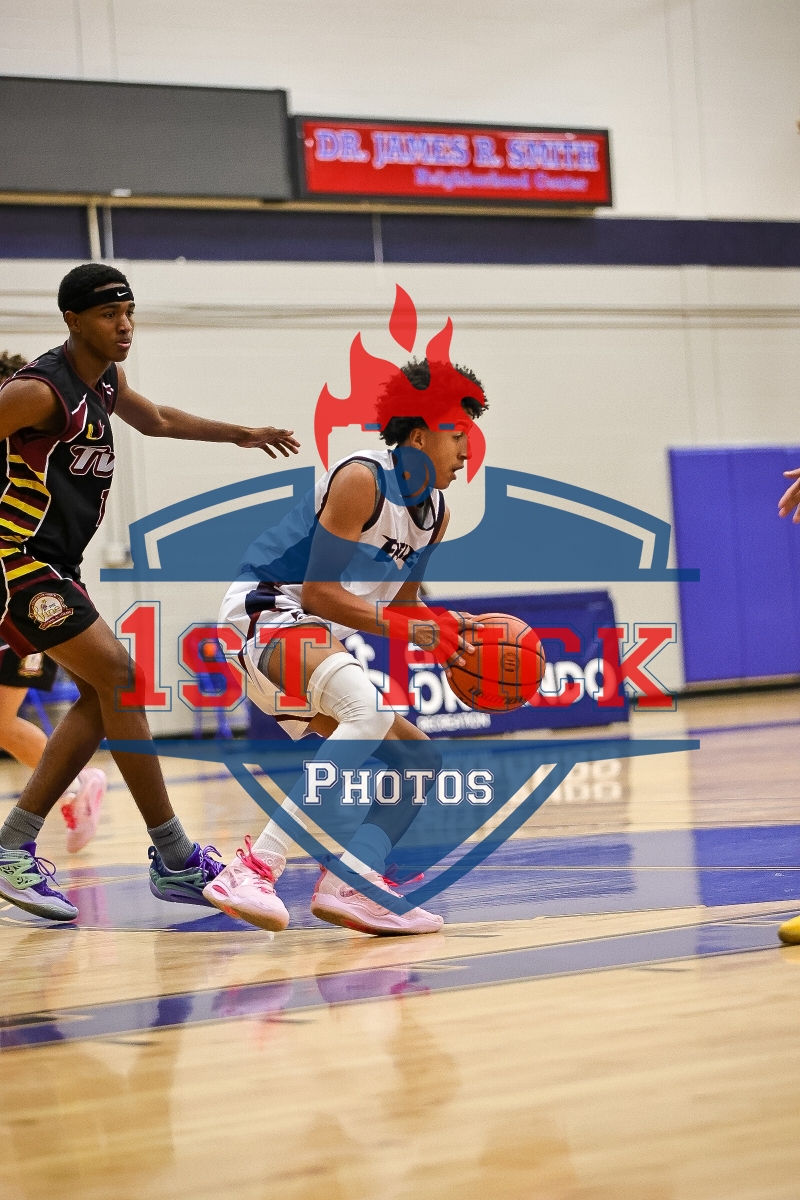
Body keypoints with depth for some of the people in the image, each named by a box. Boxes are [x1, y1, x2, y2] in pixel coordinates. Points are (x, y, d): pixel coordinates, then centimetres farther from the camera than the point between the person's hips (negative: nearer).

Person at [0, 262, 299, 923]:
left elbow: (157, 420, 31)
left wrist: (241, 435, 34)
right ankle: (175, 860, -10)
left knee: (103, 695, 7)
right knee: (118, 675, -14)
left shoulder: (105, 379, 10)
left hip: (57, 564, 10)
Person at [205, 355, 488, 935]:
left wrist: (444, 633, 0)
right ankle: (256, 868, -40)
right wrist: (407, 626, -24)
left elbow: (401, 602, 20)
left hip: (322, 641, 11)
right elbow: (319, 591, -21)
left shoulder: (435, 512, 12)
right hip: (267, 613, -10)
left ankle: (350, 884, -12)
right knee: (372, 711, -36)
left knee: (420, 760, 9)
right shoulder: (361, 480, -16)